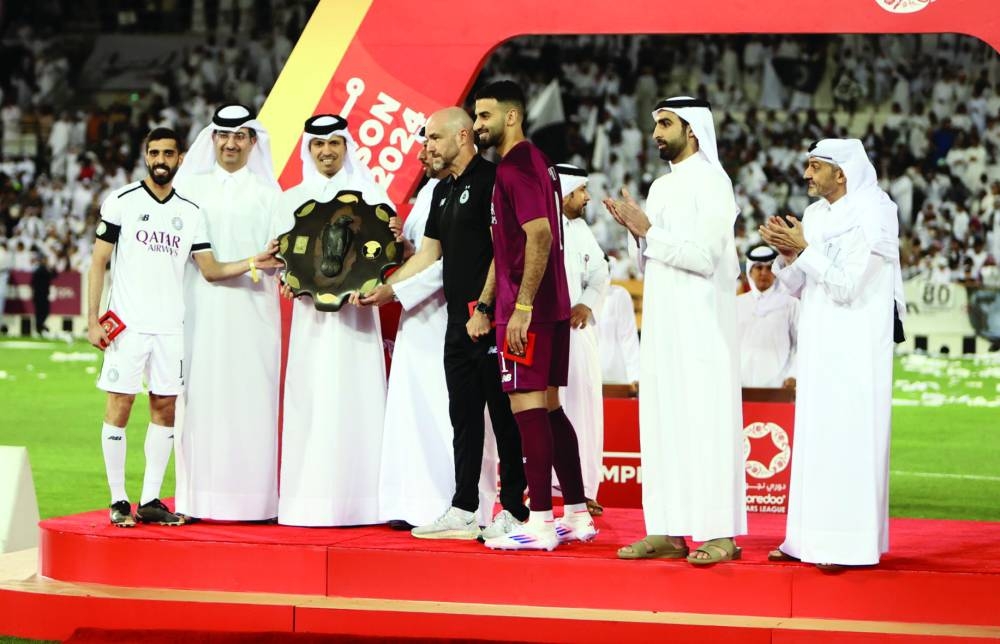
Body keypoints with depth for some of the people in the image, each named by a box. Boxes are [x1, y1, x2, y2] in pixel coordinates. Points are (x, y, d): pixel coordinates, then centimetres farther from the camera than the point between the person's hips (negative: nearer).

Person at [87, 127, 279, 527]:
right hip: (127, 324, -4)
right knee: (119, 406, -5)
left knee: (165, 408, 3)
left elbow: (210, 269, 9)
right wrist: (93, 320, -7)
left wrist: (251, 263, -8)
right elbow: (98, 262, 0)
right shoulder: (121, 202, 1)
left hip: (170, 326, 4)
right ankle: (118, 501, 2)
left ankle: (151, 500, 10)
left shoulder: (190, 213, 11)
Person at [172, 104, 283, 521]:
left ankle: (252, 497, -3)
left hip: (251, 313, 0)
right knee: (201, 398, -2)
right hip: (200, 311, 1)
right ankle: (198, 499, -1)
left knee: (251, 398, -4)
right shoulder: (190, 187, 12)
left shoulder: (266, 193, 12)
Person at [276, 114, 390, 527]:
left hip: (357, 309, -1)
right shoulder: (292, 199, 14)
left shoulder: (369, 193, 11)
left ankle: (357, 499, -5)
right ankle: (310, 502, -5)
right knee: (310, 401, -4)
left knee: (356, 400, -6)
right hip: (312, 312, 1)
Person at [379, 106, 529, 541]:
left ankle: (515, 510, -1)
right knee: (464, 416, 10)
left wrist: (485, 307, -19)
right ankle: (463, 512, 13)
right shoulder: (444, 191, 19)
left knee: (504, 415, -5)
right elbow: (428, 254, 23)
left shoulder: (490, 179, -9)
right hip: (459, 322, 9)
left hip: (489, 320, -9)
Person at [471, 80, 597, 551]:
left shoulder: (514, 167, -12)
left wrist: (521, 308, -24)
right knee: (548, 407, 13)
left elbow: (539, 235, -23)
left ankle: (540, 524, -9)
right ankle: (577, 516, 16)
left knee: (527, 405, -8)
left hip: (527, 311, -10)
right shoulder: (537, 161, 19)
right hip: (552, 307, 10)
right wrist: (484, 306, 23)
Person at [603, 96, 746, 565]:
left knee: (705, 421, -8)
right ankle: (669, 530, 7)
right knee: (662, 422, 5)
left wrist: (648, 231, -15)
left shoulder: (711, 182, -8)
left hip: (700, 325, -8)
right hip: (662, 322, 8)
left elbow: (703, 257, -18)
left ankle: (720, 532, -7)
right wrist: (636, 231, 2)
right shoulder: (661, 187, 16)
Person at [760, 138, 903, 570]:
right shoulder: (815, 215, 11)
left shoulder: (870, 215, -13)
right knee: (814, 438, 8)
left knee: (847, 440, -8)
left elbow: (846, 285, -19)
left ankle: (848, 543, -6)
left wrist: (804, 249, -15)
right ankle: (811, 537, 12)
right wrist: (787, 254, -3)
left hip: (854, 349, -8)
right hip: (820, 346, 8)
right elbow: (799, 288, 15)